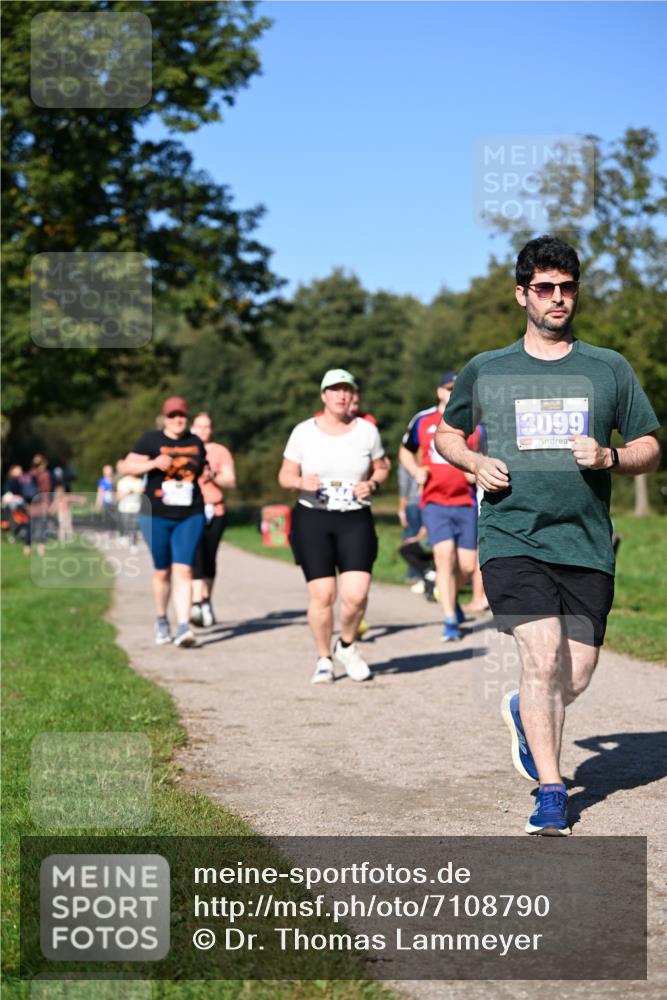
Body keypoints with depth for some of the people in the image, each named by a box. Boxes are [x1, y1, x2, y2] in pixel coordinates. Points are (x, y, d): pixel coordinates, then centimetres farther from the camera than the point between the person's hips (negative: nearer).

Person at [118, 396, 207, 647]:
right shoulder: (151, 440, -1)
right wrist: (154, 463, -20)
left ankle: (183, 627, -17)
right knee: (162, 571, 9)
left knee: (183, 570, -11)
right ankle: (161, 620, 32)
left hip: (190, 517, 1)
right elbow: (125, 467, -8)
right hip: (156, 516, -1)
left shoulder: (196, 443, 11)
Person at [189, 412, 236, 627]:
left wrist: (213, 476, -13)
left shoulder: (221, 452, 11)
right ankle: (197, 604, -22)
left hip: (214, 512, 2)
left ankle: (206, 601, 19)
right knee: (196, 557, -15)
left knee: (209, 559, 3)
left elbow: (231, 482, 4)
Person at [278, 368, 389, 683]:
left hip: (355, 519, 1)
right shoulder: (304, 432, 2)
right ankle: (324, 659, 15)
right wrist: (302, 482, -15)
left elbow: (381, 469, 17)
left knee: (356, 593, -12)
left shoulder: (367, 430, 5)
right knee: (321, 594, -6)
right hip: (312, 519, -1)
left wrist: (372, 484, -5)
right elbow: (285, 475, 6)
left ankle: (347, 646, 17)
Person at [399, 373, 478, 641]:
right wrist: (416, 471, 2)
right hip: (434, 501, -1)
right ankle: (450, 621, -10)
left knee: (467, 565, 1)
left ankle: (450, 597, 34)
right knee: (444, 555, -16)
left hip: (466, 501, 1)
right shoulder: (422, 420, 5)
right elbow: (405, 451, 20)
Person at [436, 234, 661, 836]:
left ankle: (525, 713, 40)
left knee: (577, 676, 4)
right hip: (511, 539, -2)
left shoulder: (610, 370, 9)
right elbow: (447, 433, 22)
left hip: (587, 545, 2)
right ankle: (551, 793, -3)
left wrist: (609, 458, -10)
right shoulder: (484, 372, 8)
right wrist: (475, 462, 0)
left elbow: (650, 450, 12)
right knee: (543, 656, -17)